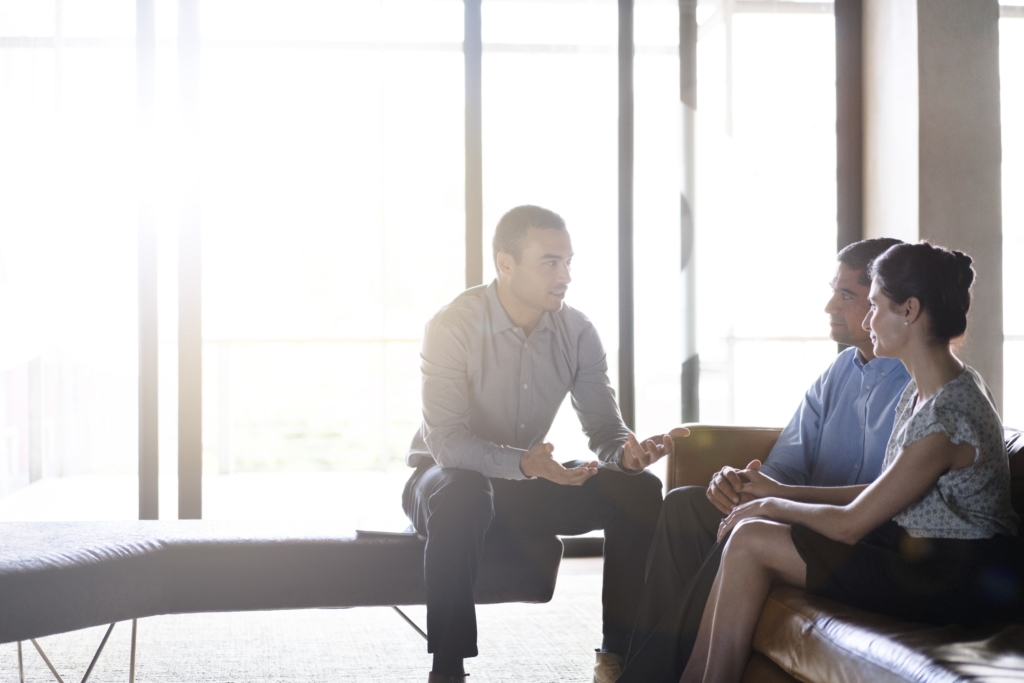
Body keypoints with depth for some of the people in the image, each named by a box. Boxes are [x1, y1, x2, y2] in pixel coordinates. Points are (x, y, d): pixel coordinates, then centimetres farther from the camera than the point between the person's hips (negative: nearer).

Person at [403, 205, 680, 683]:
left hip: (526, 483, 5)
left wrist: (626, 453, -30)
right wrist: (523, 462, -43)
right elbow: (444, 439, -28)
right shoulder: (454, 326, -20)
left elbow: (604, 428, -5)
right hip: (447, 478, -5)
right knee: (460, 498, -40)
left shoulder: (577, 331, -5)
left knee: (639, 489, -16)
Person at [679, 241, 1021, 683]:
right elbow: (881, 495, 11)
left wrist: (772, 506, -2)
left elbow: (851, 524, -18)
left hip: (959, 587, -9)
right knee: (748, 532, 1)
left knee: (751, 540, -11)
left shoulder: (948, 415, -24)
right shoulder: (921, 391, 6)